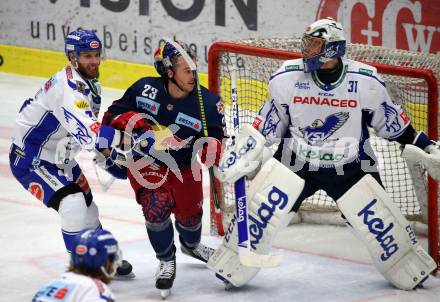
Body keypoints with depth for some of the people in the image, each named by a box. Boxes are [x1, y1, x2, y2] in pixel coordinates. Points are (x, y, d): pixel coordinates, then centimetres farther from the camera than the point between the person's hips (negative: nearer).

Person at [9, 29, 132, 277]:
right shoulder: (68, 87, -29)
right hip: (29, 158, -10)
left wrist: (110, 157, 9)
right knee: (73, 204, -22)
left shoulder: (91, 85, 4)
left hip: (59, 157, 10)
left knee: (87, 207, 18)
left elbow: (92, 127, 17)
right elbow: (86, 132, -41)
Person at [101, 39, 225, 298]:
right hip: (145, 162, -2)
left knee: (190, 213, 14)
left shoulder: (208, 103, -18)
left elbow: (216, 141, -13)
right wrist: (130, 119, -29)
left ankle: (191, 245, 53)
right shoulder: (145, 89, -18)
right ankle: (167, 262, 1)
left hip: (183, 167, 2)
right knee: (157, 206, -23)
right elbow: (112, 116, -9)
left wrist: (214, 148, -36)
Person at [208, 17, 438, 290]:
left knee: (377, 221, -5)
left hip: (350, 167, 0)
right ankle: (233, 270, 1)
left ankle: (412, 272, 17)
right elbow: (267, 124, 0)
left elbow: (393, 123, 1)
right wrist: (244, 152, -8)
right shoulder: (287, 79, -13)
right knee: (262, 210, -14)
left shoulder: (366, 82, -15)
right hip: (296, 162, 0)